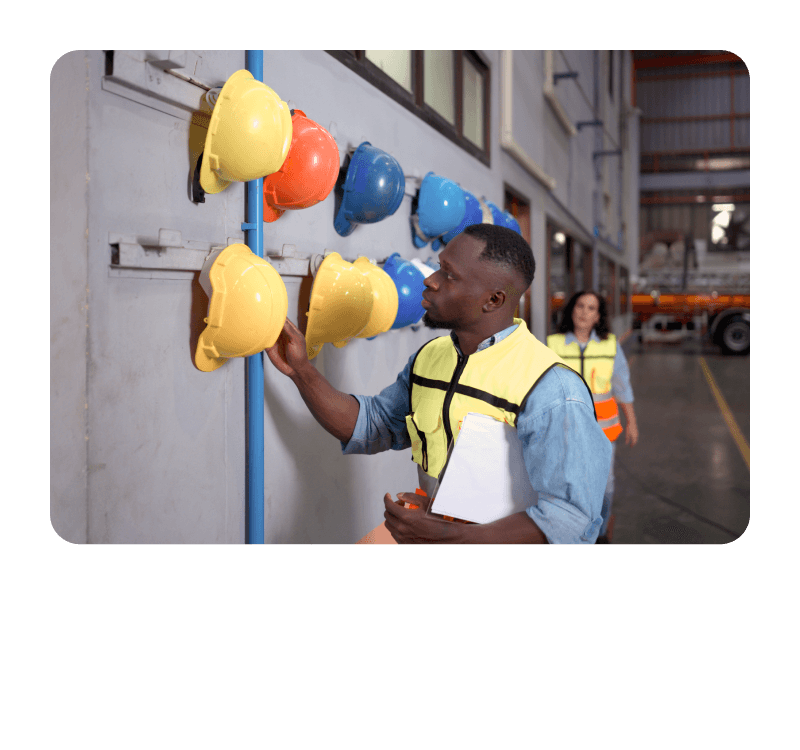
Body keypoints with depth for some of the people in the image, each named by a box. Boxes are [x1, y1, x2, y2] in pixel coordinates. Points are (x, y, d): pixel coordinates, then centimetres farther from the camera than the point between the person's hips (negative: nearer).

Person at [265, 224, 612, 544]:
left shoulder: (551, 391, -18)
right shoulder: (427, 358, 6)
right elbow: (369, 426, 13)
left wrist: (446, 536, -28)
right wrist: (301, 370, 3)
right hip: (428, 531, 6)